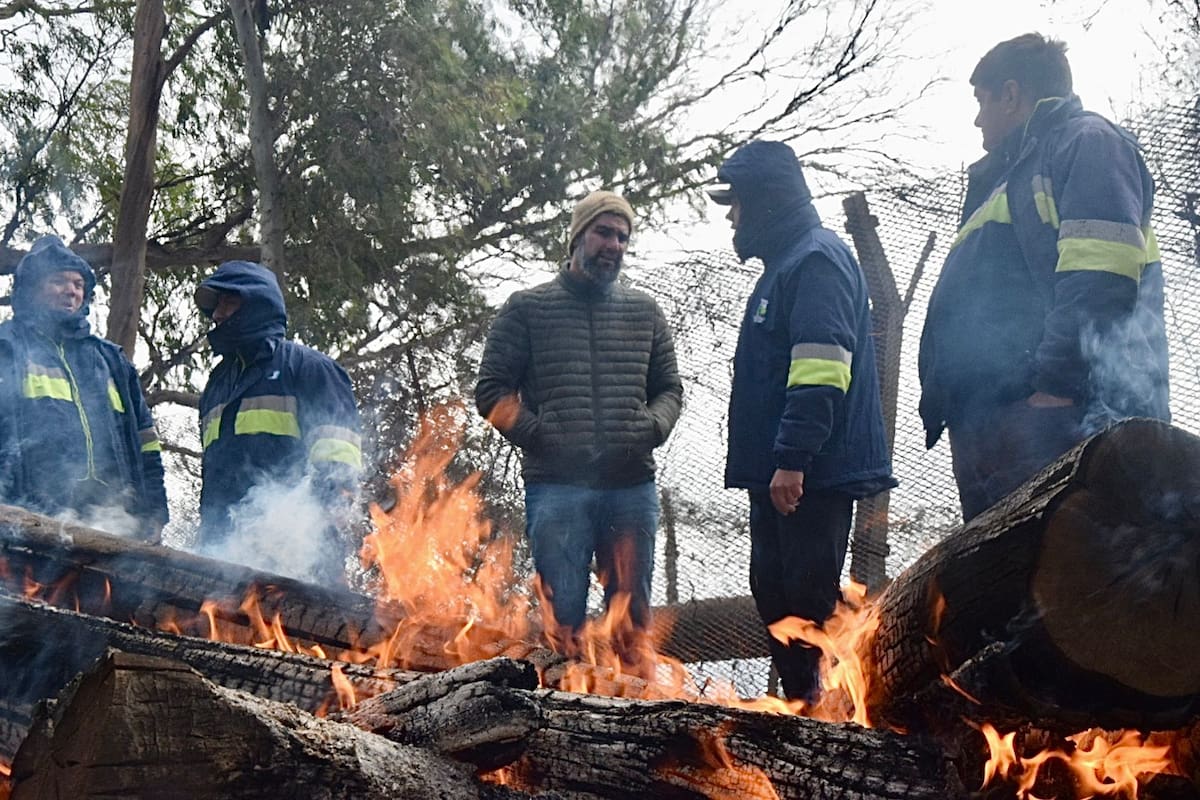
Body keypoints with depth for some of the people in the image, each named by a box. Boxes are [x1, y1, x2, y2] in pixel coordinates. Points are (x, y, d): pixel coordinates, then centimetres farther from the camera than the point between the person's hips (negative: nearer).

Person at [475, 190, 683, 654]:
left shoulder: (644, 312, 15)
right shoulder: (527, 309, 6)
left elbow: (669, 388, 20)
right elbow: (492, 391, 4)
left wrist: (652, 427, -1)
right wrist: (538, 434, -10)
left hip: (632, 485, 3)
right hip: (556, 486, -3)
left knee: (632, 612, 7)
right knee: (563, 613, -3)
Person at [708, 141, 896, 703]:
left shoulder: (817, 260, -11)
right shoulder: (785, 264, 22)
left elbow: (820, 371, -22)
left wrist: (793, 458, -26)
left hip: (814, 474, -11)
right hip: (781, 473, 11)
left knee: (809, 596, -10)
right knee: (774, 593, 14)